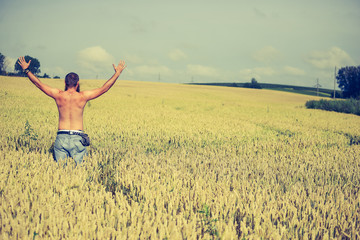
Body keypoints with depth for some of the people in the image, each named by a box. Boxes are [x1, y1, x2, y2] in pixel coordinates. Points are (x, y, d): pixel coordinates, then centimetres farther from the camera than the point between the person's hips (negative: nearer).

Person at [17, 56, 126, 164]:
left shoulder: (58, 95, 2)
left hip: (61, 137, 1)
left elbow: (38, 83, 11)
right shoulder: (83, 96, -1)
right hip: (78, 138, -1)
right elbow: (104, 88, 4)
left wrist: (26, 69, 22)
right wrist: (117, 73, 12)